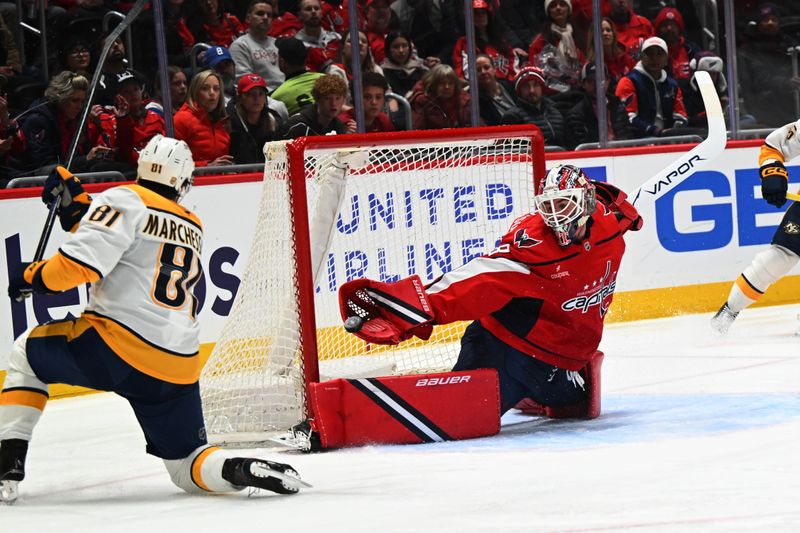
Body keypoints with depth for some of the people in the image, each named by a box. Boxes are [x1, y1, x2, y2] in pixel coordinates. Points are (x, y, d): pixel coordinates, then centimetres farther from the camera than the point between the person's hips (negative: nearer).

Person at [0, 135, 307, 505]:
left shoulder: (127, 199, -1)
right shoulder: (193, 228, 21)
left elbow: (85, 261, -13)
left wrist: (34, 277, 3)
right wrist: (76, 202, 20)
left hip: (117, 348, -5)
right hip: (179, 369, 5)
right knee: (186, 465, 16)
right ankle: (242, 469, -16)